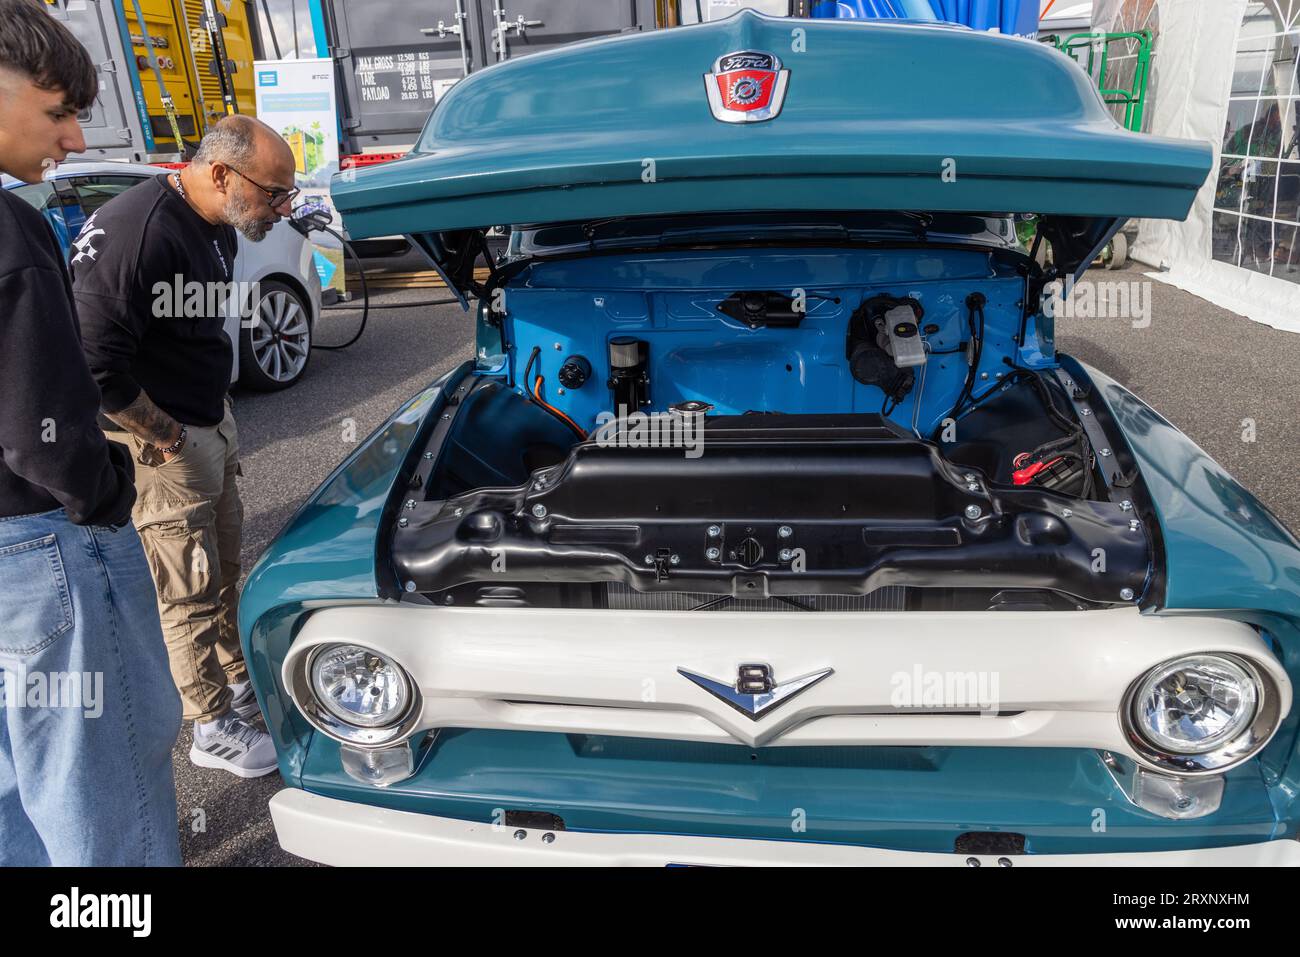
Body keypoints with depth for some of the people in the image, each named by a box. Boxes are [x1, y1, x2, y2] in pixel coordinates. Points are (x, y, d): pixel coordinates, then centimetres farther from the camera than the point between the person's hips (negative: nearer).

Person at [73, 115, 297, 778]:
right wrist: (161, 433, -18)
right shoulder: (135, 229, -25)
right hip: (158, 448, -9)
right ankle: (215, 730, 22)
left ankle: (241, 685, 41)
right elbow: (94, 359, -29)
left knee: (225, 571, 22)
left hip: (212, 428, 9)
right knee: (191, 595, 5)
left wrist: (215, 418, 13)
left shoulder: (218, 230, 6)